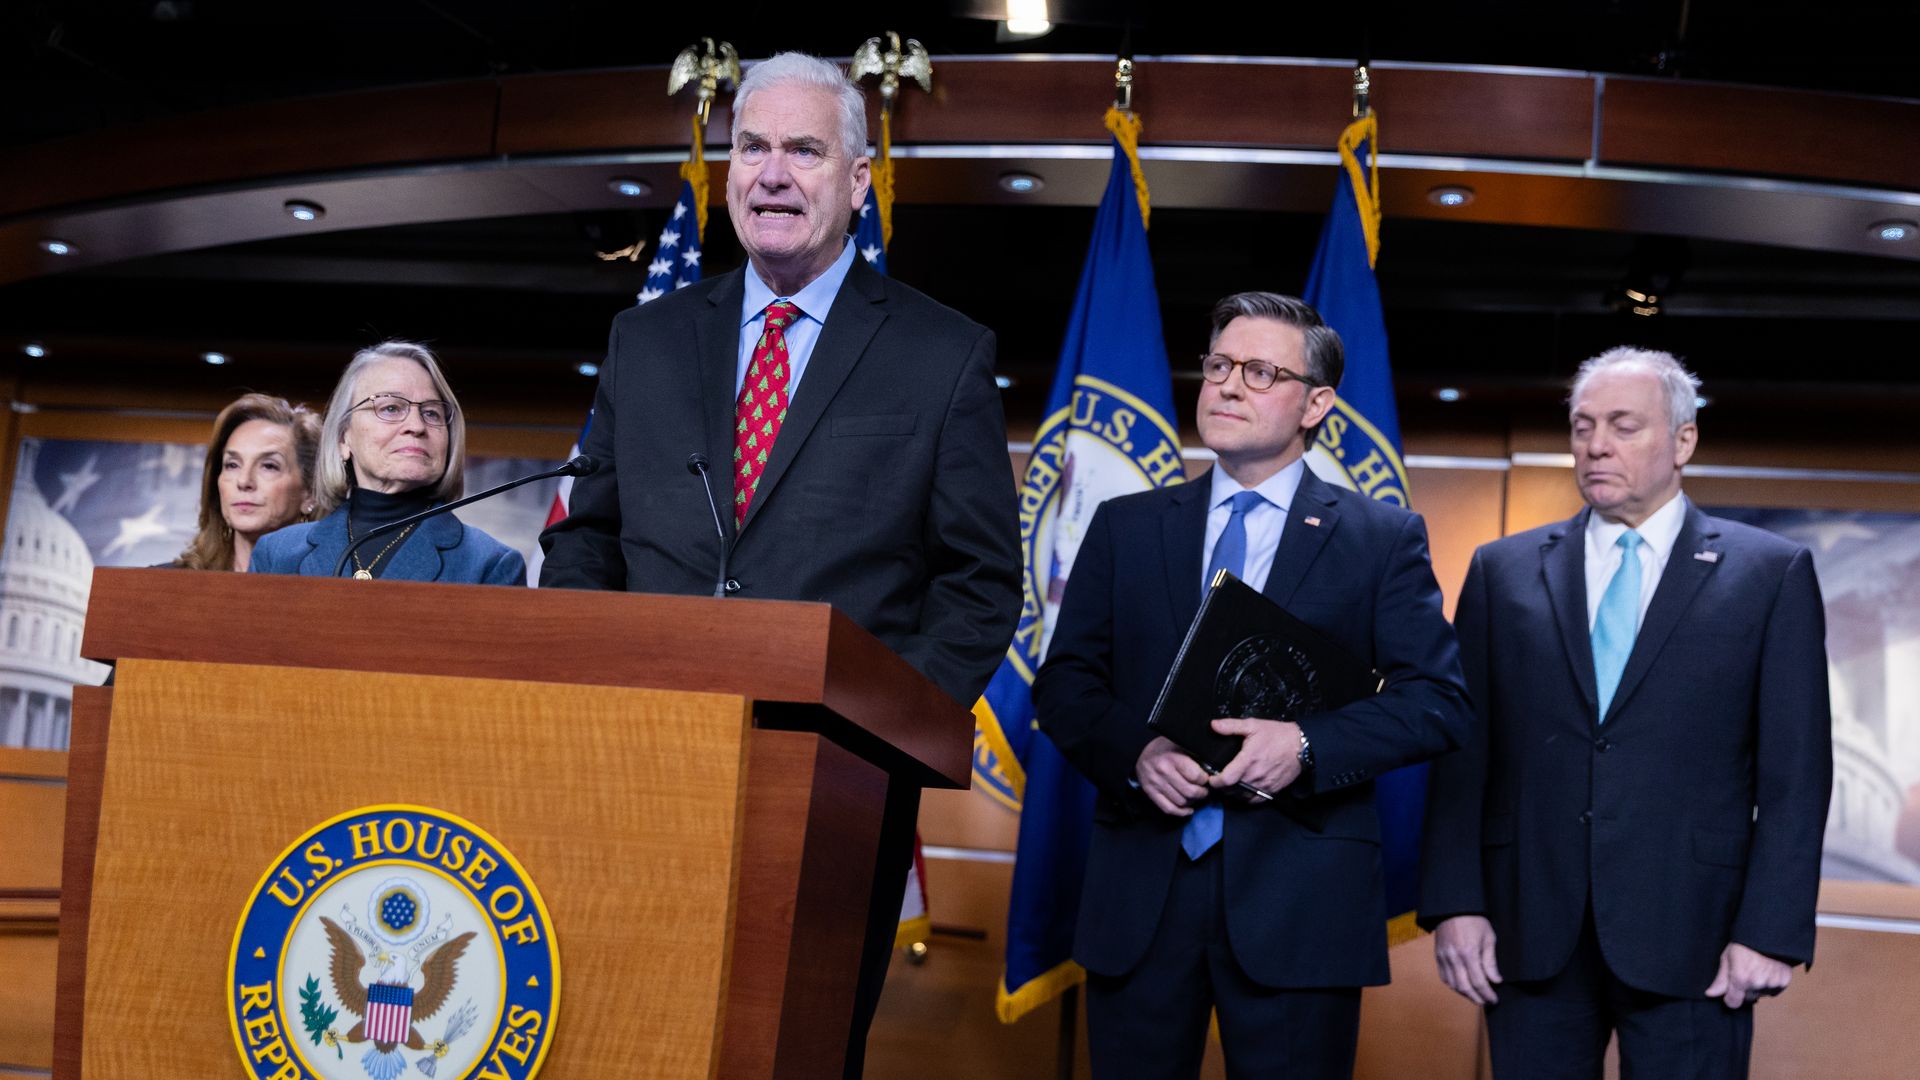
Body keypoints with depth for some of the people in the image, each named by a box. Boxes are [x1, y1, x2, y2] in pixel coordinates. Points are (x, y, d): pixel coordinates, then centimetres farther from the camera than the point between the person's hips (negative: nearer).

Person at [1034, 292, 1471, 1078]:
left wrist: (1307, 746, -16)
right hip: (1139, 891, 2)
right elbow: (1064, 683, 8)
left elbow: (1439, 702, -1)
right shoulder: (1125, 527, 12)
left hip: (1300, 902, -2)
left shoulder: (1383, 539, 5)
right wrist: (1136, 752, -12)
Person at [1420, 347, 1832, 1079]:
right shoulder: (1503, 571, 9)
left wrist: (1771, 931, -7)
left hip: (1687, 936, -2)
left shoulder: (1769, 573, 4)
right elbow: (1463, 751, 6)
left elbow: (1795, 770, 0)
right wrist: (1454, 904, -3)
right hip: (1530, 932, 2)